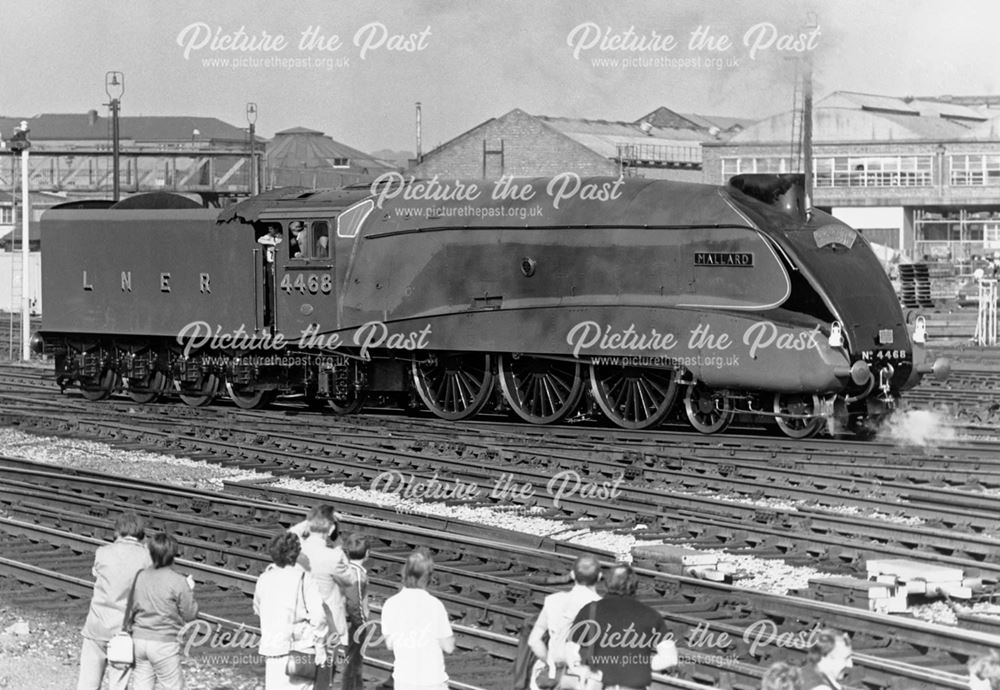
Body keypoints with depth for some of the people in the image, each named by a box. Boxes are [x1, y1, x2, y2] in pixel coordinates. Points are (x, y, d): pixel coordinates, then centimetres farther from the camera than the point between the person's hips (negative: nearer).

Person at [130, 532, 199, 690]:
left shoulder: (140, 577, 0)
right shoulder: (178, 582, -13)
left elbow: (132, 607, 9)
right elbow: (189, 615, -6)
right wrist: (189, 591, 8)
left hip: (139, 639, 5)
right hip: (164, 643, -5)